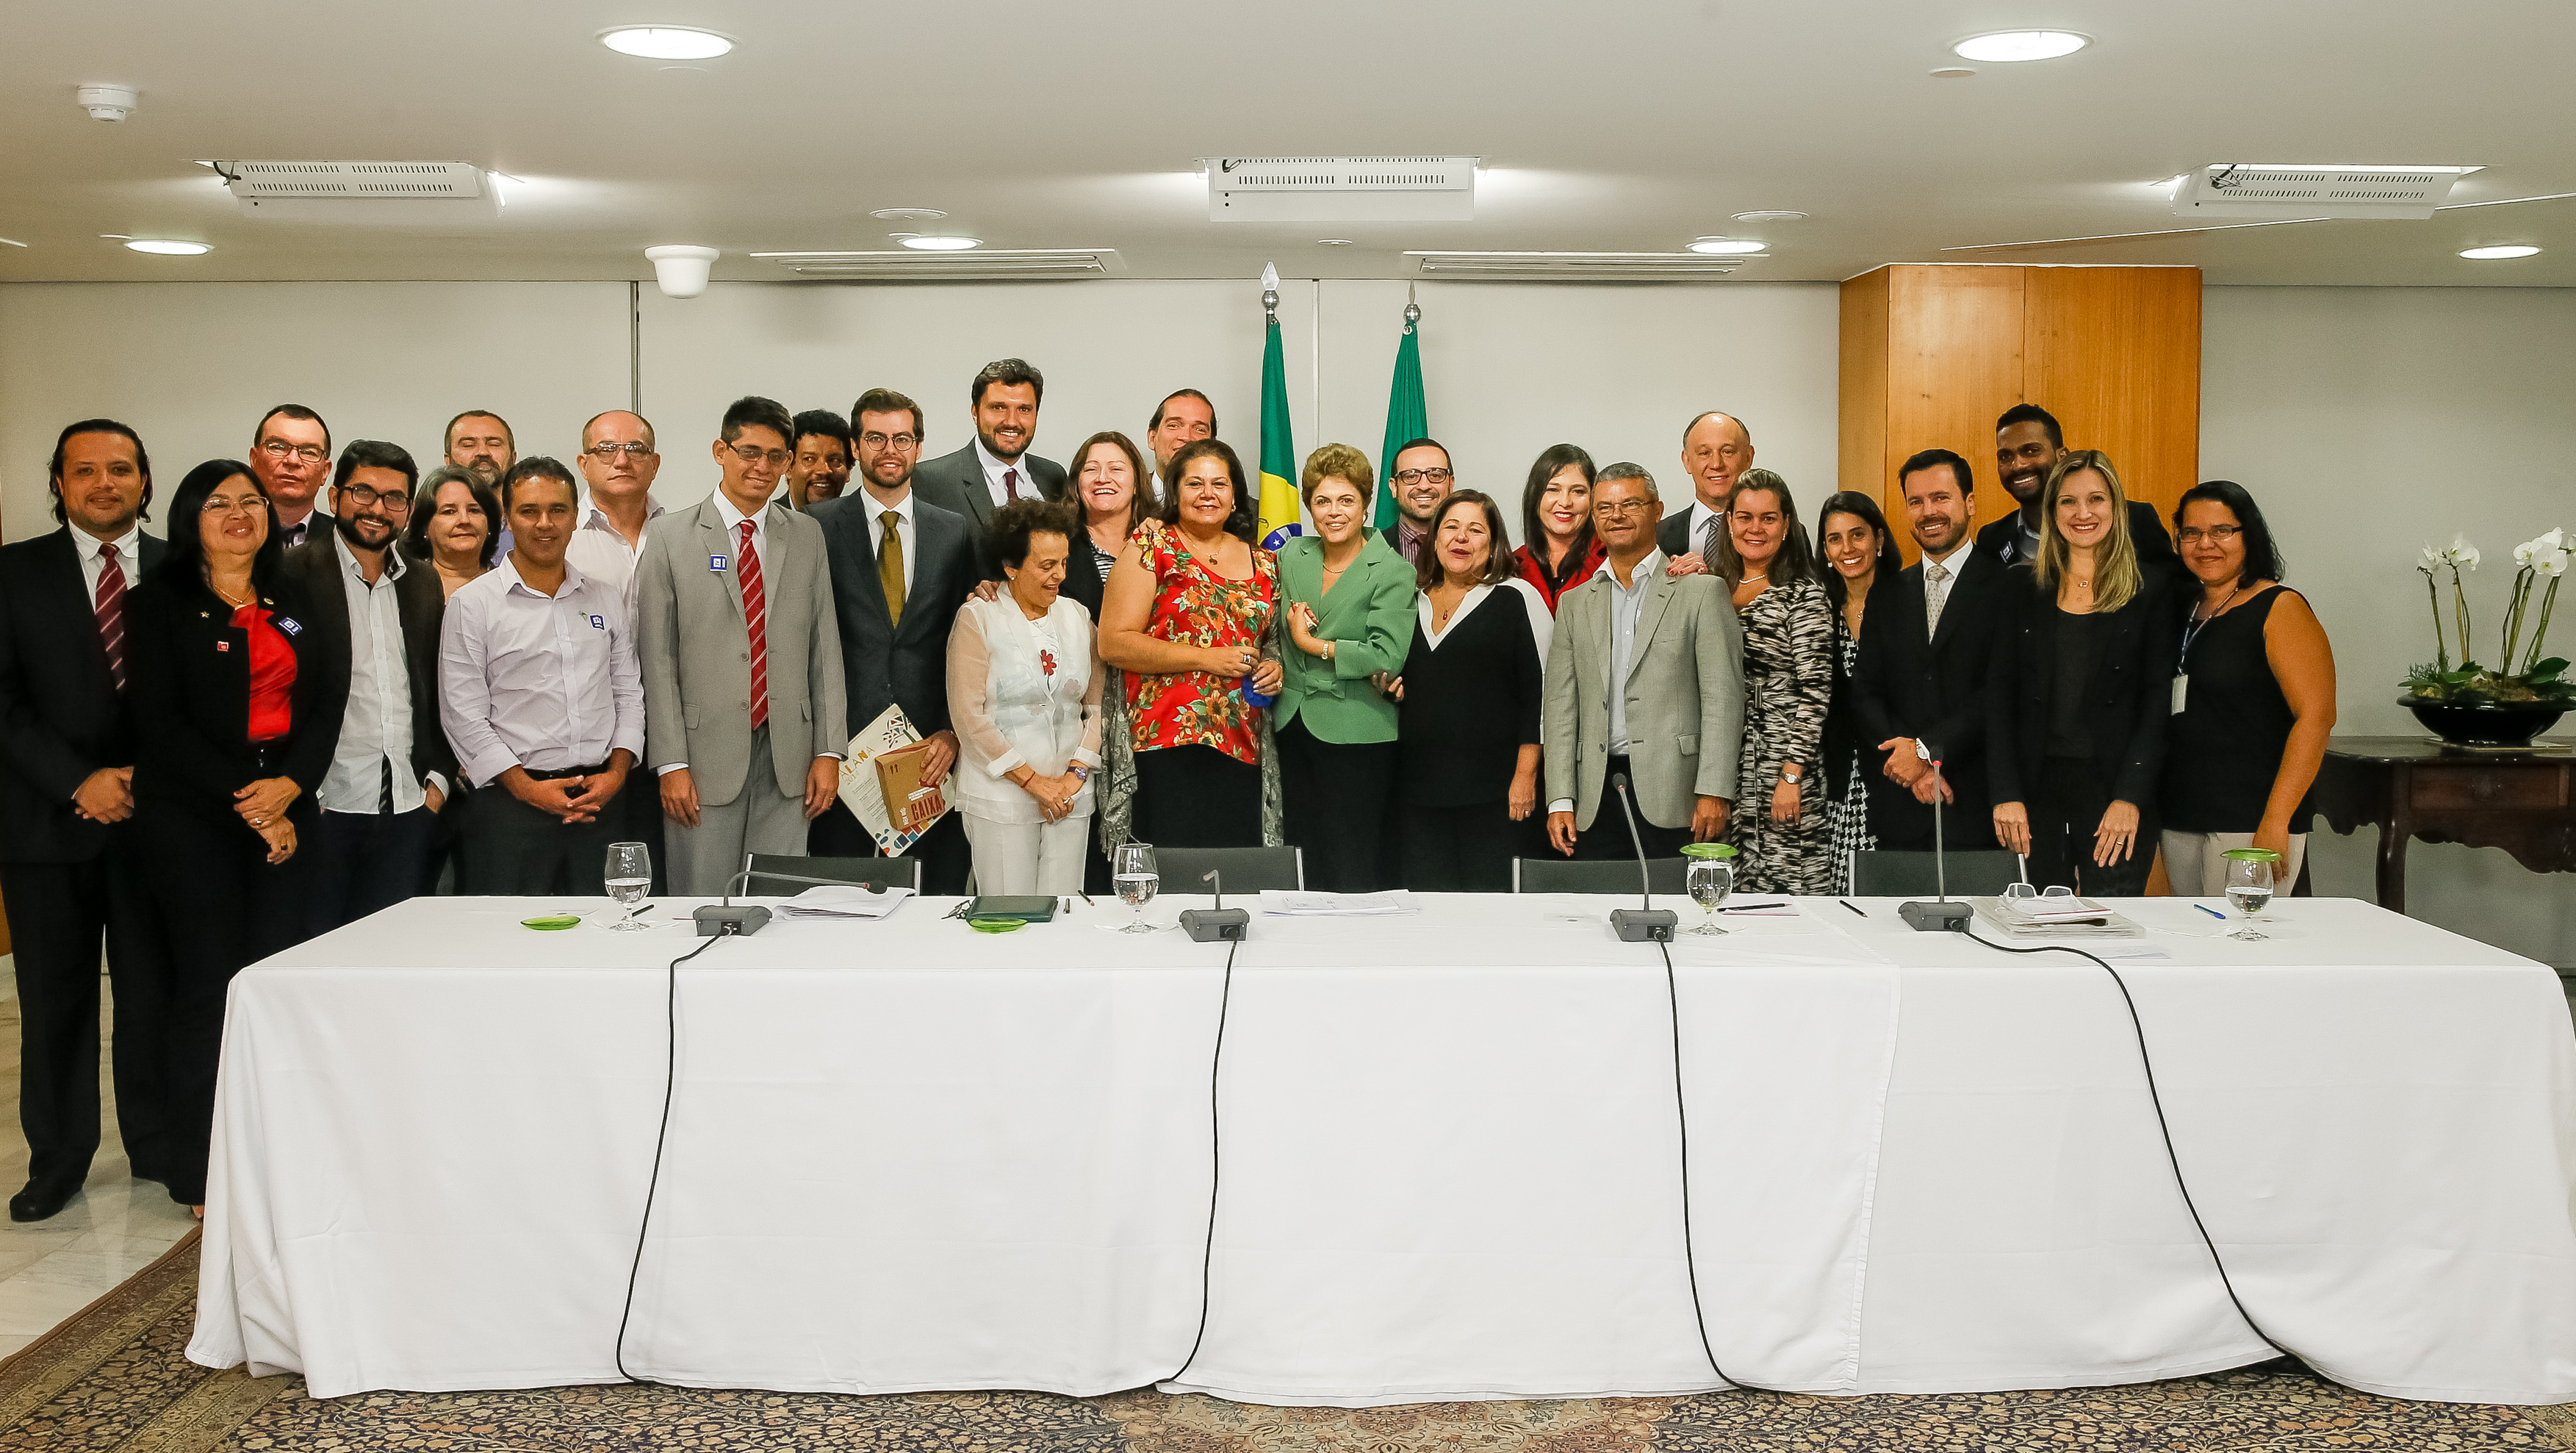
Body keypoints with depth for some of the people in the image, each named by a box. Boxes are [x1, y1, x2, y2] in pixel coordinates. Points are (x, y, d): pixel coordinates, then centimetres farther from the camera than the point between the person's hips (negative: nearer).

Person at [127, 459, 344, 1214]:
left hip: (287, 808, 4)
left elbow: (326, 701, 9)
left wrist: (291, 785, -8)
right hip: (194, 817, -3)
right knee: (207, 988, -4)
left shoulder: (294, 601, 15)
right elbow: (162, 725, -5)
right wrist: (243, 803, -11)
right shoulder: (159, 605, 2)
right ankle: (202, 1177, 5)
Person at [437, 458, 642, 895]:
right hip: (509, 805, -3)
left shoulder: (606, 601, 13)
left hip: (600, 803, 3)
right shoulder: (472, 604, 1)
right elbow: (463, 717, -4)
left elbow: (629, 695, 14)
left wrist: (617, 772, -2)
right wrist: (527, 789, -11)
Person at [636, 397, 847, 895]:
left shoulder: (807, 536, 11)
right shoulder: (669, 537, 1)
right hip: (706, 752, -2)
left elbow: (825, 648, 9)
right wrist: (670, 764, -8)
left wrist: (829, 751, 2)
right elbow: (657, 658, -2)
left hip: (788, 758, 3)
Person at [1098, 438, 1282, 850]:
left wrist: (1276, 668, 5)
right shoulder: (1153, 546, 2)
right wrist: (1206, 659, -12)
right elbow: (1113, 643, -6)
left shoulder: (1264, 563, 16)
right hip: (1167, 745, -4)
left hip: (1242, 749, 4)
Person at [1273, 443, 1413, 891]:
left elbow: (1389, 656, -17)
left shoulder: (1392, 572, -7)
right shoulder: (1292, 555, 10)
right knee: (1305, 871, 10)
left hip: (1357, 736, -5)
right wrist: (1273, 663, 0)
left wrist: (1315, 645, -10)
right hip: (1295, 729, 5)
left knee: (1355, 875, -3)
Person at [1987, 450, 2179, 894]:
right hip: (2037, 786, 2)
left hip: (2116, 788, -2)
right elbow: (1999, 694, 5)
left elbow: (2158, 705, -1)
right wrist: (2006, 793, -5)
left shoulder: (2151, 592, 3)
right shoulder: (2024, 587, 8)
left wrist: (2130, 798, -11)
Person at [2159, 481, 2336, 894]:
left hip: (2249, 823, -6)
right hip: (2180, 820, 6)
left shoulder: (2280, 608, -5)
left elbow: (2316, 716, -14)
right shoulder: (2187, 614, 15)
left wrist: (2276, 821, -20)